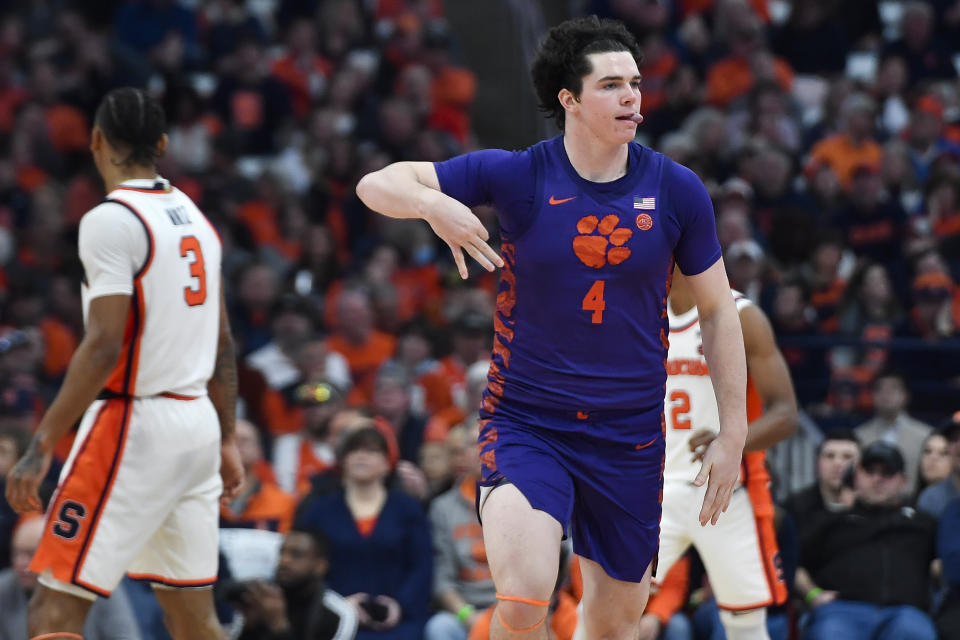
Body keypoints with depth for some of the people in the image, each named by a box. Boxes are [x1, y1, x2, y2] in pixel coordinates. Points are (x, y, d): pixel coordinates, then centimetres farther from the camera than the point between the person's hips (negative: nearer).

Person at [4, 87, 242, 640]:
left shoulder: (111, 221, -13)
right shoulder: (194, 217, 12)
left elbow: (104, 347, -20)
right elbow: (223, 345, 16)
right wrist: (227, 441, 24)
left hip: (134, 423, -8)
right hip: (198, 423, 8)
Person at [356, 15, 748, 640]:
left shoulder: (677, 190, -1)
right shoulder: (519, 177, -7)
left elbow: (718, 311, 8)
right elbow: (377, 185, -7)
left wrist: (733, 434, 4)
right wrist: (433, 202, -30)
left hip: (631, 438, 3)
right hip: (526, 422, -3)